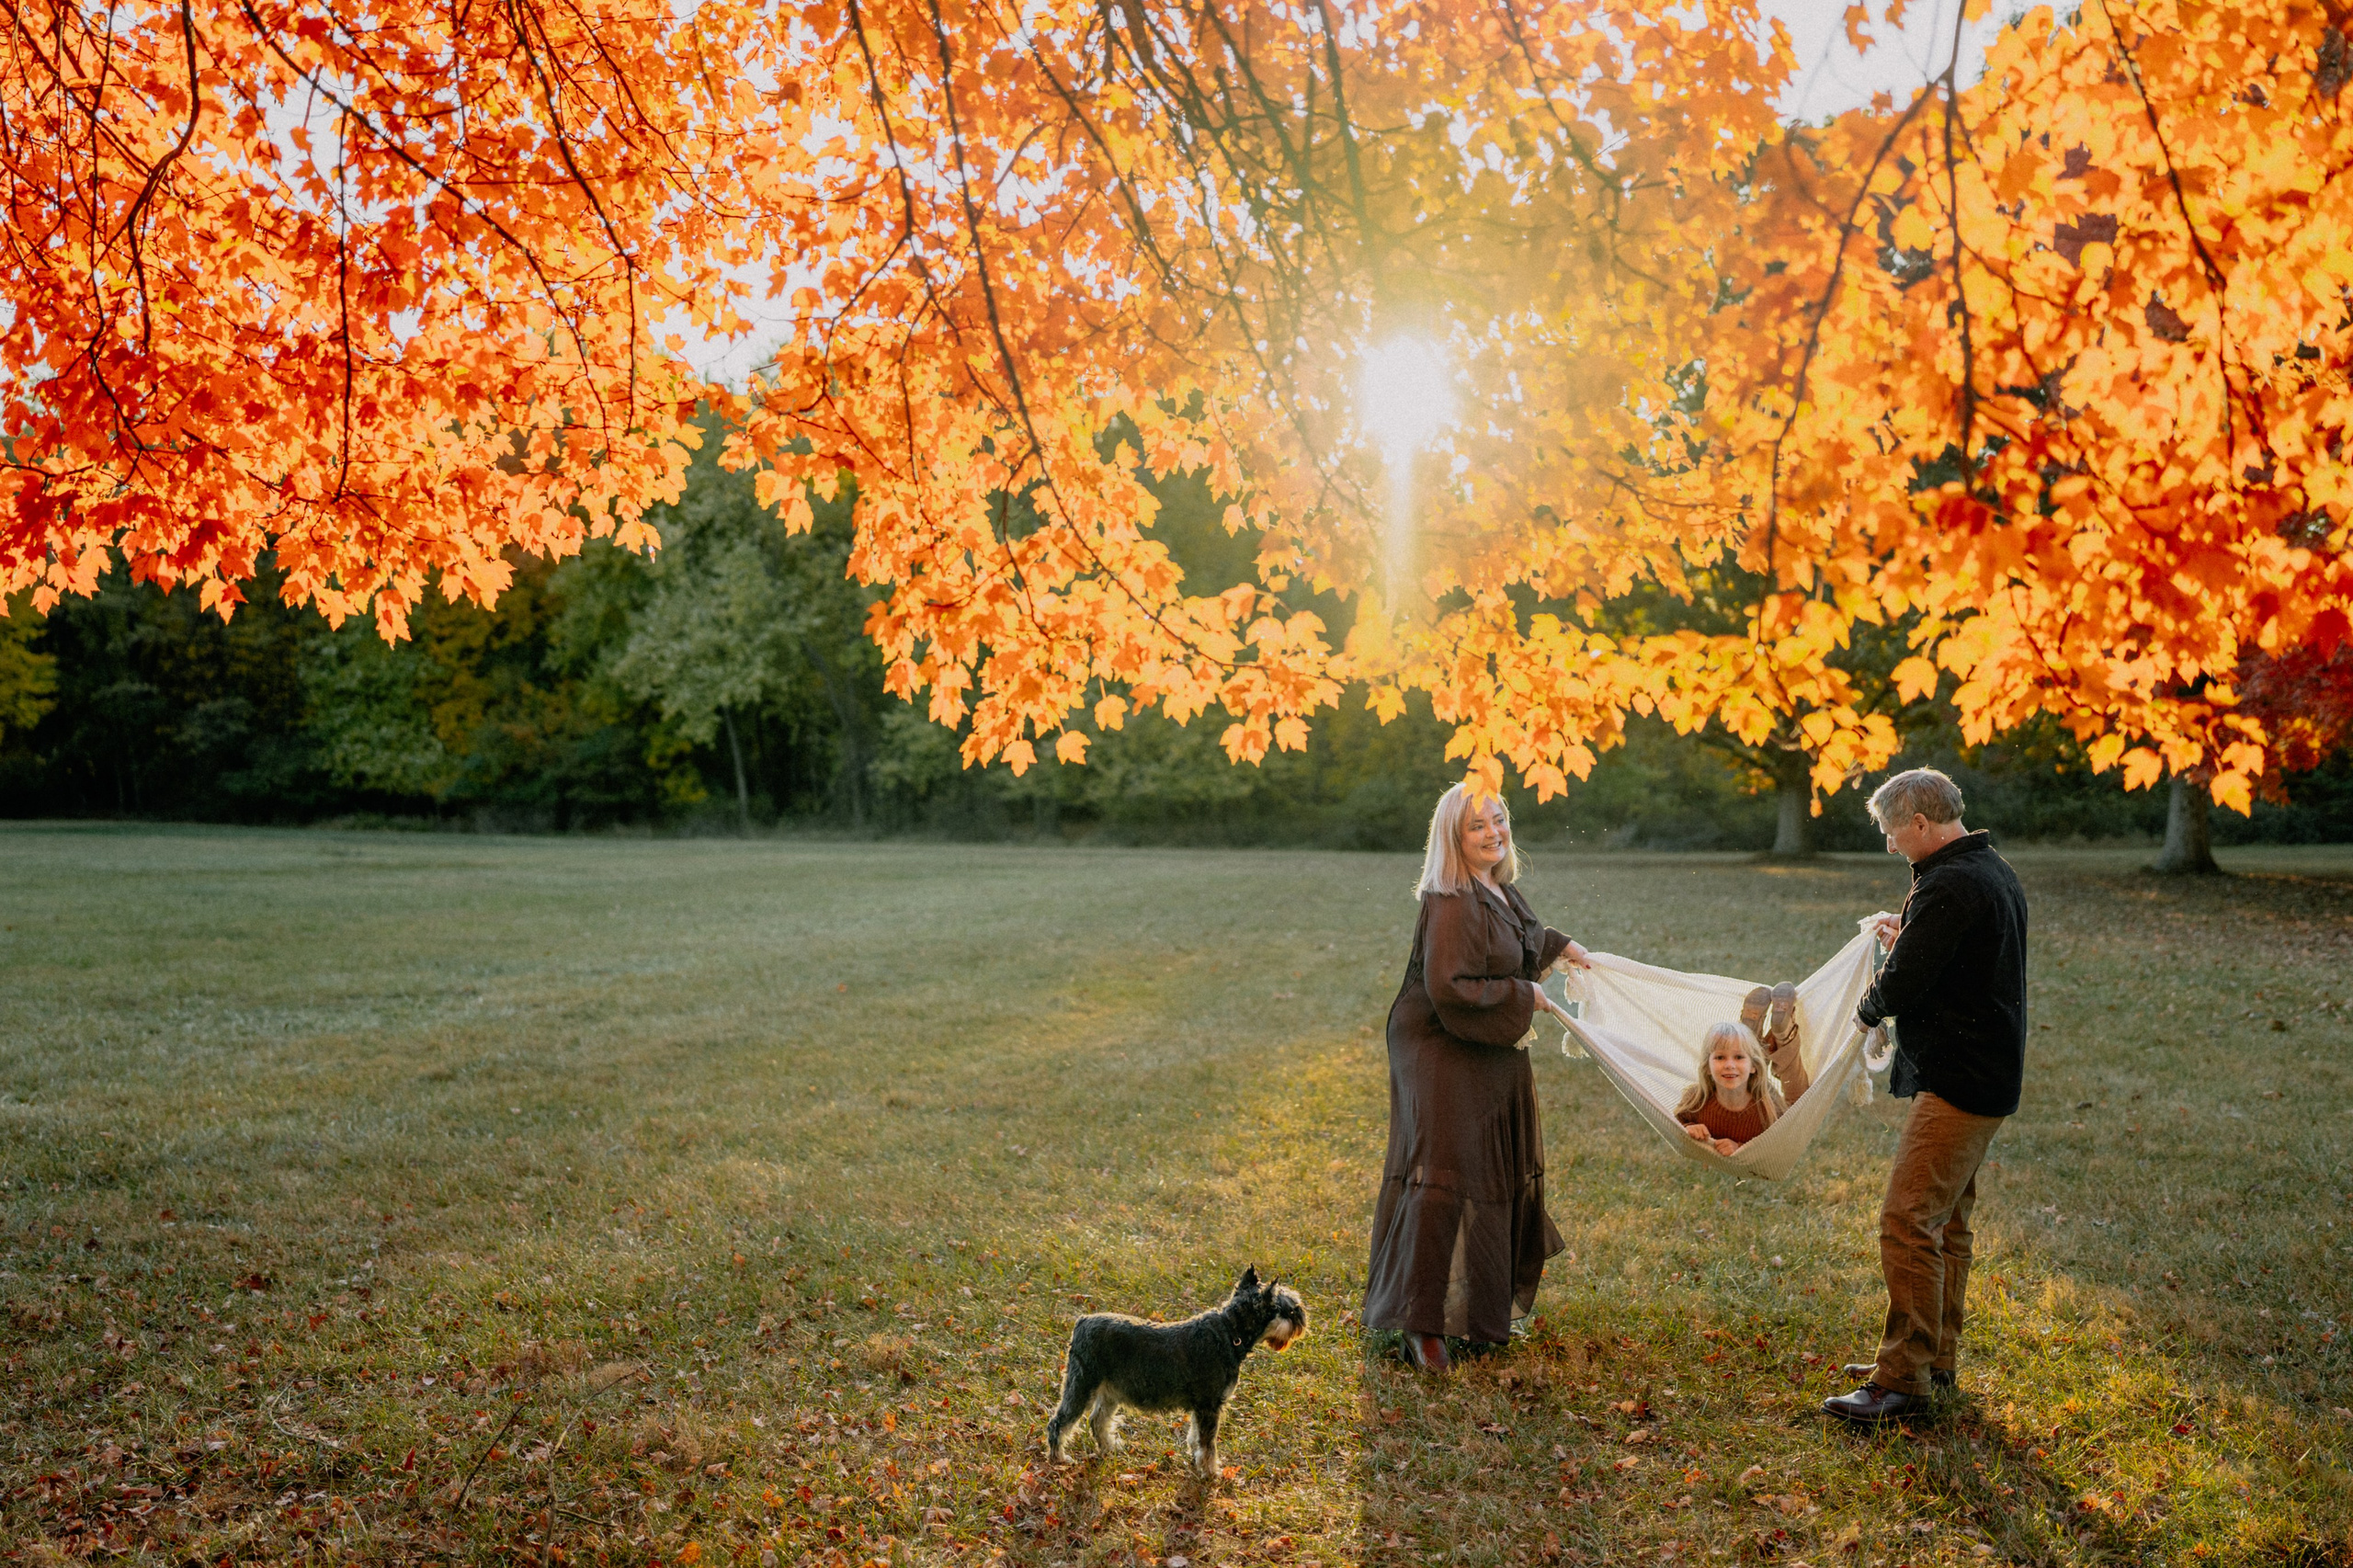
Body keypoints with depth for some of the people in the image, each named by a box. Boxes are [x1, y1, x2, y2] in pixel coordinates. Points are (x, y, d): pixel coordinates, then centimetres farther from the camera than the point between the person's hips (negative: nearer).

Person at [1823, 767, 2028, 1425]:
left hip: (1958, 1084, -11)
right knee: (1946, 1223, 17)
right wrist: (1908, 935, 20)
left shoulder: (1948, 886, -20)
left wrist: (1868, 1008, 0)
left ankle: (1902, 1378, -7)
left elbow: (1900, 987, -20)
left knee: (1907, 1222, -11)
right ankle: (1936, 1360, 25)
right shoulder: (1996, 872, 14)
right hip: (1988, 1075, 11)